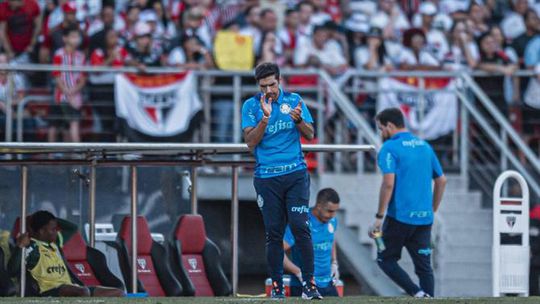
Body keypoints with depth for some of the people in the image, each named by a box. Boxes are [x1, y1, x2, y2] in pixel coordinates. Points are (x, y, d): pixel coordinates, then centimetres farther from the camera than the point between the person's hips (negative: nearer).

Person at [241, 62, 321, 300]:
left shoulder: (294, 100, 6)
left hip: (295, 174, 0)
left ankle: (309, 284, -8)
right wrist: (265, 118, -18)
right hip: (266, 177, 0)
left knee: (300, 227, -10)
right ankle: (277, 286, 6)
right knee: (273, 233, 0)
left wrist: (298, 120, -15)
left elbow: (310, 135, 5)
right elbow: (250, 142, -6)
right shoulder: (251, 106, 3)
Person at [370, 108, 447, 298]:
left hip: (400, 216, -6)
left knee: (386, 259, 6)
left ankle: (417, 293, -11)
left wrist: (379, 217, -13)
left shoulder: (390, 148, -6)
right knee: (424, 265, 9)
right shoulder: (424, 146, 14)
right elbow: (441, 180, 17)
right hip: (424, 218, 6)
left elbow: (388, 183, -16)